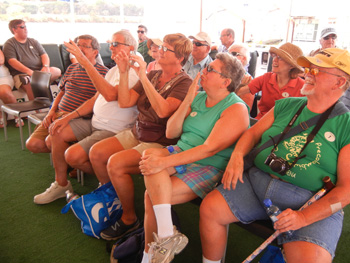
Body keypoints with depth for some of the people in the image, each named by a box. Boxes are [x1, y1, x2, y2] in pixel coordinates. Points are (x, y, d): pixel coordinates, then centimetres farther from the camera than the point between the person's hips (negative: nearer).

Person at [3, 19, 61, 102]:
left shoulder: (33, 41, 22)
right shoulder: (9, 44, 7)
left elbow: (44, 55, 15)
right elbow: (12, 61, -7)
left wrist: (46, 66, -9)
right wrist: (29, 71, -22)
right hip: (21, 74, -4)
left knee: (57, 71, -23)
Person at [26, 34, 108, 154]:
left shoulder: (103, 72, -3)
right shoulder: (71, 68, 18)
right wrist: (52, 111, 8)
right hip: (58, 114, 7)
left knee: (51, 141, -26)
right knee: (32, 144, -7)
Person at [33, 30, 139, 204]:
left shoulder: (133, 73, -15)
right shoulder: (114, 71, 16)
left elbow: (110, 95, -33)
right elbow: (95, 100, 16)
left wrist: (86, 63, -31)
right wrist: (68, 117, 7)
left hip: (113, 130, -10)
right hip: (95, 122, 10)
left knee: (73, 155, -22)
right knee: (57, 132, 3)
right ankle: (61, 184, 16)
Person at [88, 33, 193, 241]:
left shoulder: (185, 83, -11)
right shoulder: (153, 75, 9)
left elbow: (163, 111, -29)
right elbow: (125, 102, 4)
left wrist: (143, 77, -27)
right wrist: (124, 72, -6)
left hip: (161, 142, -7)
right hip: (137, 133, 8)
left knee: (116, 163, -25)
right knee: (96, 153, -4)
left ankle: (129, 219, -1)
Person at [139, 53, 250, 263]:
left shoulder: (236, 109, -11)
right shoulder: (198, 98, 9)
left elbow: (209, 149, -22)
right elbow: (171, 133, 6)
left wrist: (164, 162, -27)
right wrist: (187, 102, -5)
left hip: (209, 169, -6)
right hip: (181, 155, 7)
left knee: (151, 196, -22)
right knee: (151, 154, -24)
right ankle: (166, 237, -17)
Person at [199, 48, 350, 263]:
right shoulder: (286, 105, 11)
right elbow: (253, 132, 15)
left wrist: (304, 217, -20)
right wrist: (237, 156, -7)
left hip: (310, 202, -3)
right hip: (258, 181, 4)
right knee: (209, 208, -11)